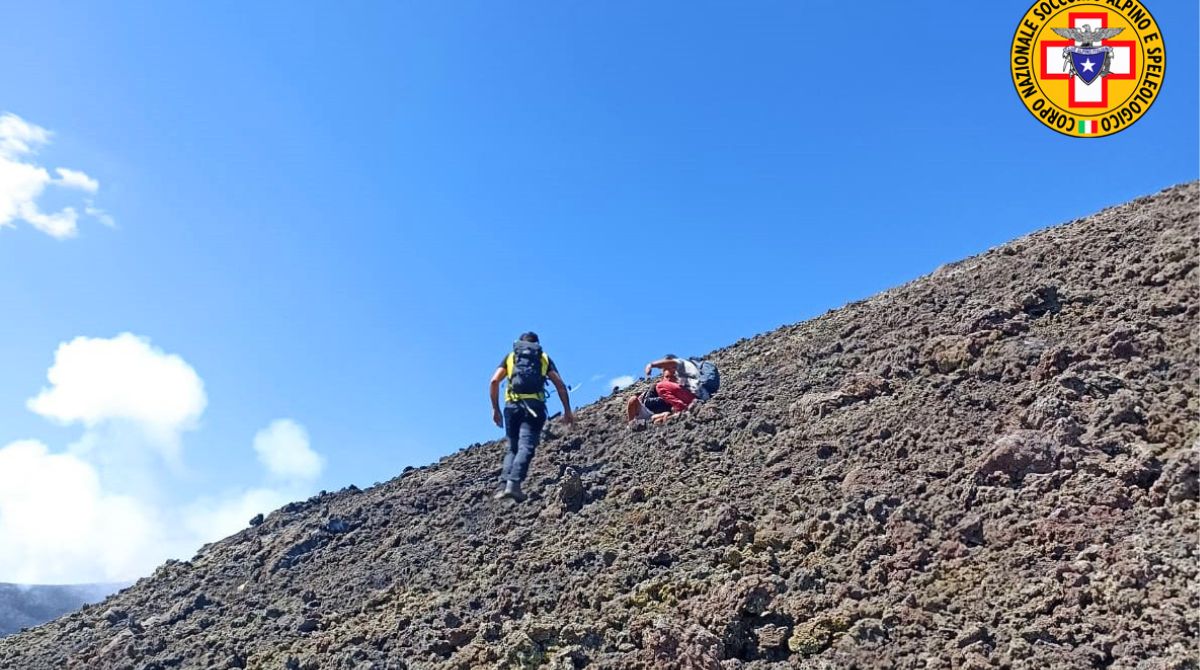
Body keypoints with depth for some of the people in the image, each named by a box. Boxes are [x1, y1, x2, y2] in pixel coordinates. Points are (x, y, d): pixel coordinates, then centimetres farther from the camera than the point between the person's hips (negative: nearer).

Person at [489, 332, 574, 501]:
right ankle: (513, 483, -28)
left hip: (512, 405, 2)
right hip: (534, 406, -2)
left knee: (512, 448, 12)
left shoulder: (510, 357, 21)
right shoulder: (544, 358, 20)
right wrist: (567, 410, 8)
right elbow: (560, 384, 8)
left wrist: (495, 409, 11)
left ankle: (504, 485, -4)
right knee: (526, 447, -10)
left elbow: (494, 381, 7)